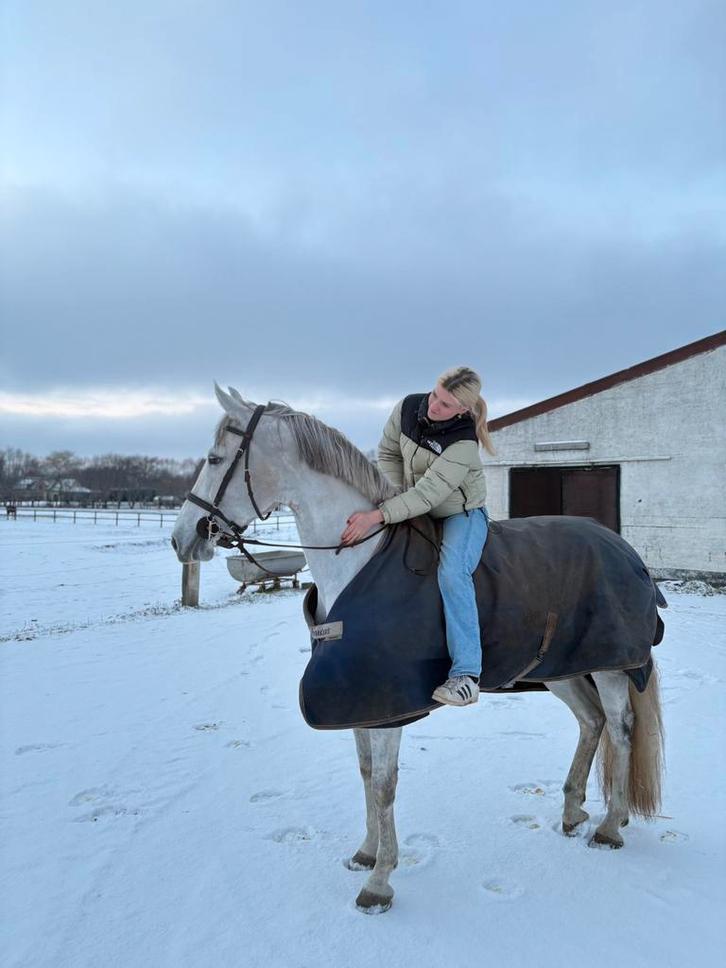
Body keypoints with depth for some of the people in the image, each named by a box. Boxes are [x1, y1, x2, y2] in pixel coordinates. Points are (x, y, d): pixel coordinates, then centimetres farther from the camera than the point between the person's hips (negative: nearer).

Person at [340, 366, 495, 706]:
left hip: (461, 514, -7)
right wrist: (396, 496, -11)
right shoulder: (407, 407, -13)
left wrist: (378, 515, -40)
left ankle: (465, 674, -31)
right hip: (411, 508, 7)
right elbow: (388, 453, 2)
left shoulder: (463, 443, -30)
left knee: (452, 573, -31)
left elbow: (428, 494, -34)